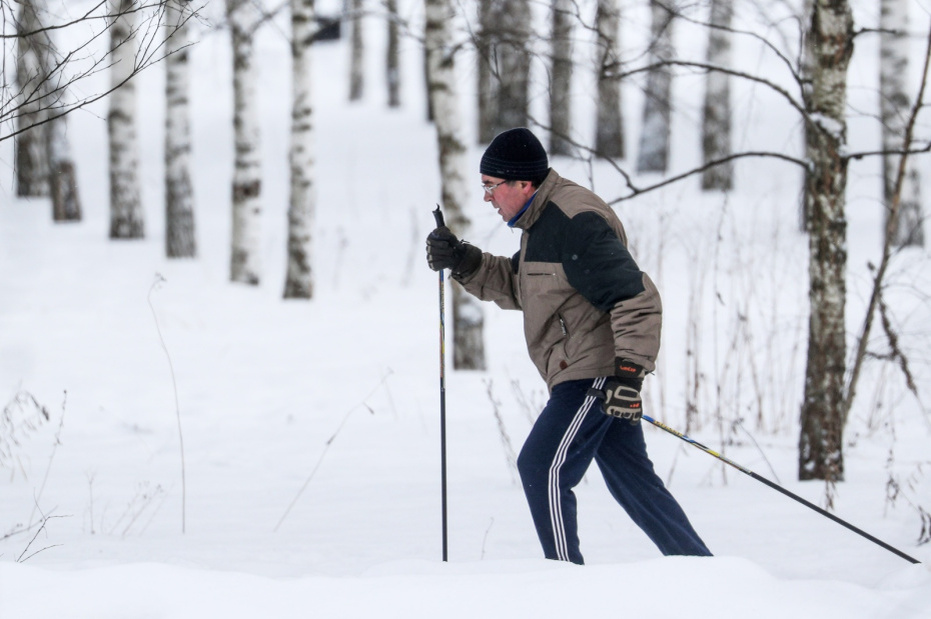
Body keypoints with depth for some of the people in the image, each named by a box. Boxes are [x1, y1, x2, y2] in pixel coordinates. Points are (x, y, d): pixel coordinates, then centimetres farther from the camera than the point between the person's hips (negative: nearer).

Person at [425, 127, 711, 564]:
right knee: (630, 479, 15)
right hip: (591, 373, 11)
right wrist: (463, 262, 9)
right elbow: (516, 286, 25)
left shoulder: (575, 224, -19)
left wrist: (629, 372, -30)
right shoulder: (541, 220, 13)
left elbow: (636, 298, -23)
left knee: (542, 466, -13)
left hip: (595, 372, -11)